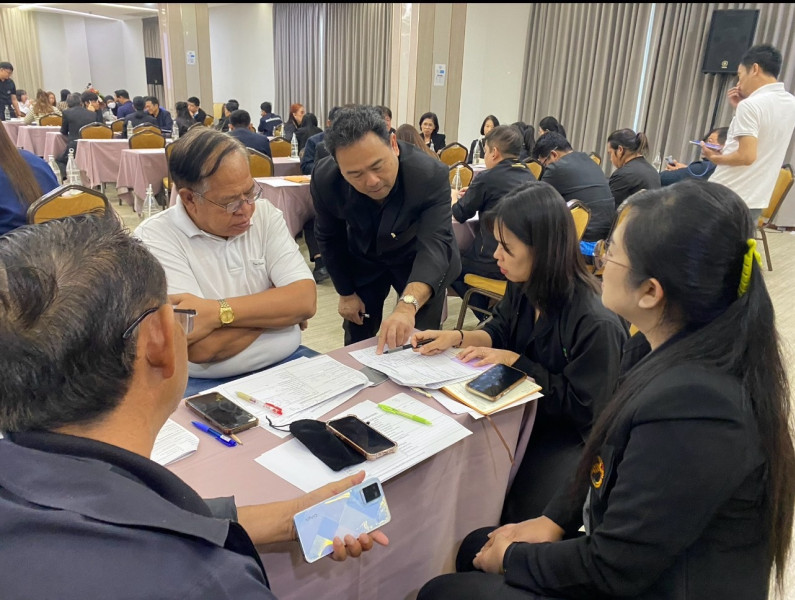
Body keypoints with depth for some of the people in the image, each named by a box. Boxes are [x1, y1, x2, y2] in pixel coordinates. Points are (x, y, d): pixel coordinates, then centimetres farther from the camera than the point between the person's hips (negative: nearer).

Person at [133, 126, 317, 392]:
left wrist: (218, 311, -18)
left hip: (288, 365, 4)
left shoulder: (265, 214, 2)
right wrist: (279, 302, -7)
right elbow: (201, 348, -18)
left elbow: (306, 300, -8)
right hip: (208, 386, -3)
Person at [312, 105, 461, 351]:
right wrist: (346, 292, -2)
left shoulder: (431, 174, -35)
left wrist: (407, 304, -63)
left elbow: (435, 243, -46)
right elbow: (330, 238, -8)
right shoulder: (325, 180, -26)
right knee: (357, 341, 10)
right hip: (363, 259, 2)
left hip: (418, 259, -1)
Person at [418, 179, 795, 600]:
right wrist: (554, 520, 3)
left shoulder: (689, 407, -35)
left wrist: (513, 557, -9)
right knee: (475, 548, 17)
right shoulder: (694, 353, -6)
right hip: (643, 564, 8)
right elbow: (615, 461, 8)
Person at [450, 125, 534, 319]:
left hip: (499, 262, -7)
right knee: (464, 252, 31)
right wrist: (473, 194, 24)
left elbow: (460, 215, 2)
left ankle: (487, 317, 19)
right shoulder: (529, 176, 10)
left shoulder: (488, 178, -10)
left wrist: (454, 196, 22)